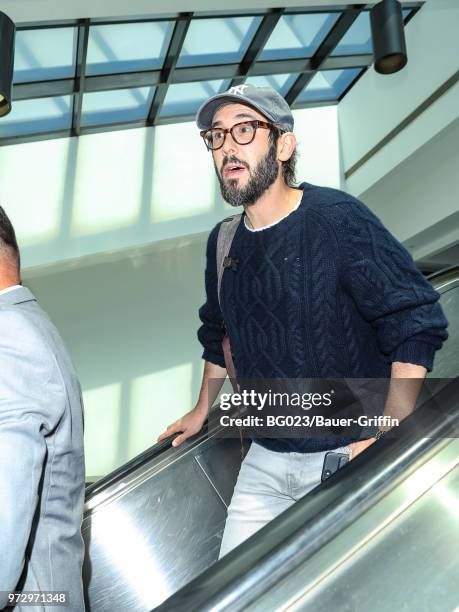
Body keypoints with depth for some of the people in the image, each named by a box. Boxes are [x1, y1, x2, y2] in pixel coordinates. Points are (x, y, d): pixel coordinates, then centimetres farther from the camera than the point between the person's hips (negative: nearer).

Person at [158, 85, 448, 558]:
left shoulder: (337, 218, -15)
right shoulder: (222, 241, 4)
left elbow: (418, 323, -16)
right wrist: (202, 410, 22)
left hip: (347, 455, -5)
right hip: (265, 460, 6)